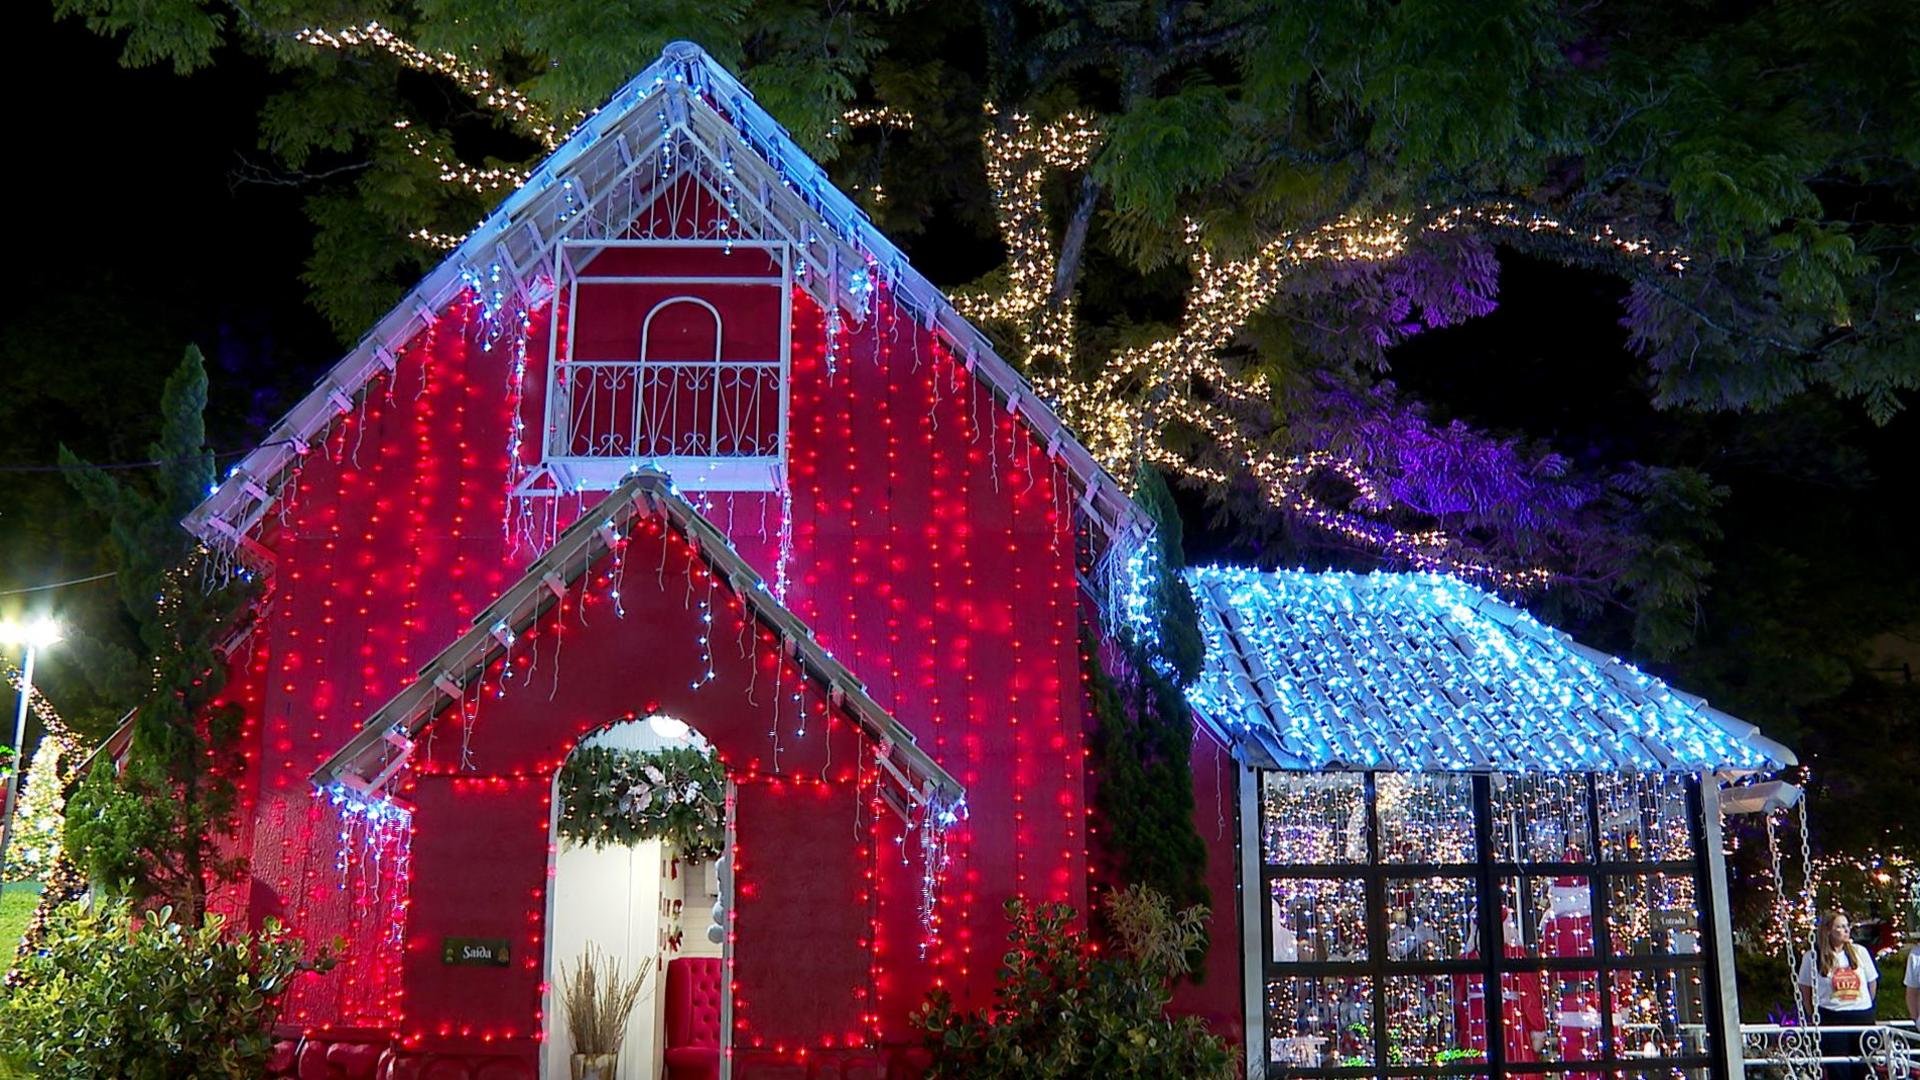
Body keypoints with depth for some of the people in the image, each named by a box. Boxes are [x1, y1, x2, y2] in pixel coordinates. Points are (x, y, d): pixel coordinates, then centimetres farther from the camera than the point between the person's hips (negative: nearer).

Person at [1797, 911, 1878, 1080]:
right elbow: (1805, 988, 4)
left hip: (1863, 1017, 3)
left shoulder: (1860, 952, 2)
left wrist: (1865, 1007, 14)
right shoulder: (1812, 957, -6)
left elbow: (1872, 982, 13)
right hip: (1831, 1019, -3)